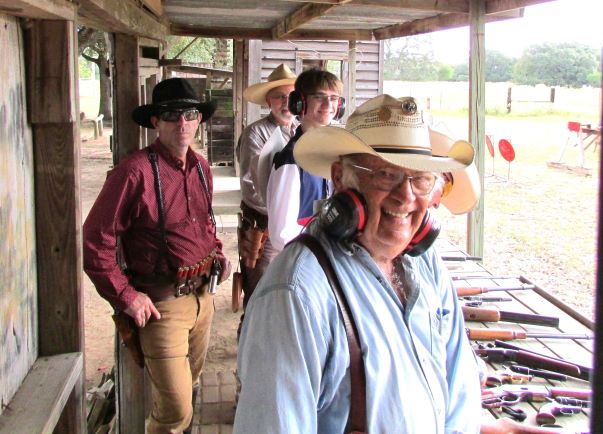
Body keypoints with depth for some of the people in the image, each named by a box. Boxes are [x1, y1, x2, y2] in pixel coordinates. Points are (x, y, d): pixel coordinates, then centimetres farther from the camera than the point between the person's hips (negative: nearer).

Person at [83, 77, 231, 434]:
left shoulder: (201, 168, 6)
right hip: (162, 302, -7)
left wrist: (217, 254, 8)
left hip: (203, 294, 8)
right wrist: (124, 296, -16)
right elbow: (95, 241, -16)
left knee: (190, 382, 26)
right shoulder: (135, 171, -19)